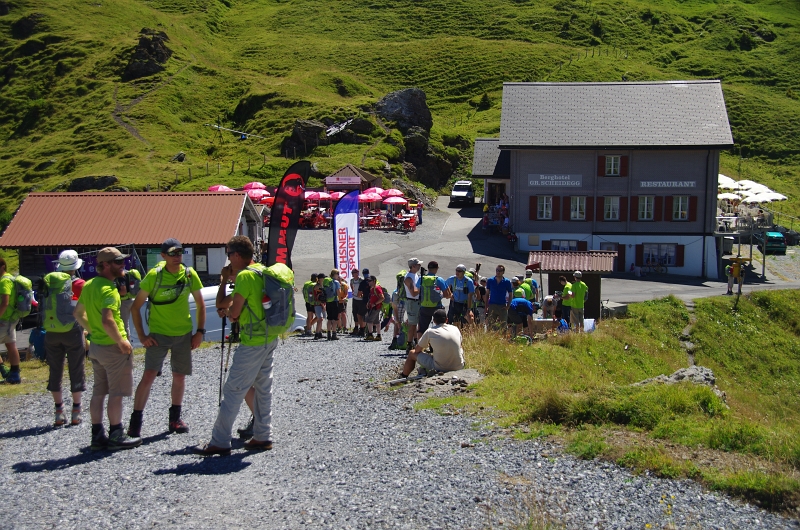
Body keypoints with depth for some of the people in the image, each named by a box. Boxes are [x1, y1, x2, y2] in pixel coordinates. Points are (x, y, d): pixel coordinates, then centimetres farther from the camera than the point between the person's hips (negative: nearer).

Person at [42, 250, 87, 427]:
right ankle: (76, 413, 9)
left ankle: (59, 413, 13)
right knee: (76, 371, 6)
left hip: (51, 333, 3)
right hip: (72, 331, -3)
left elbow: (42, 307, 6)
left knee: (55, 372, 11)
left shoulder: (47, 282, 4)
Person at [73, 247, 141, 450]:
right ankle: (116, 435, 7)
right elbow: (107, 320, -30)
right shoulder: (108, 289, -20)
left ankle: (97, 435, 19)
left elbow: (78, 313, 17)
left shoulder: (89, 285, 8)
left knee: (98, 392, 13)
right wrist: (121, 342, -19)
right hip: (113, 347, -9)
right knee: (116, 393, 1)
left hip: (95, 345, 9)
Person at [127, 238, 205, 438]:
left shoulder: (190, 274, -4)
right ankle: (135, 423, -4)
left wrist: (200, 331, 2)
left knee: (179, 376, 11)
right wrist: (141, 335, -11)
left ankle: (174, 419, 28)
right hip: (158, 334, -3)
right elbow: (136, 307, -6)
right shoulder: (154, 275, -12)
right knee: (149, 375, -12)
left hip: (183, 334, 3)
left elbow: (200, 304, 8)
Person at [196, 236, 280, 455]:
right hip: (270, 338, 9)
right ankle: (262, 436, 19)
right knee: (263, 388, 14)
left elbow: (234, 312, -14)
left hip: (253, 342, -9)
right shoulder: (263, 271, 11)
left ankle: (219, 442, 1)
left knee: (233, 391, -3)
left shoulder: (245, 276, -17)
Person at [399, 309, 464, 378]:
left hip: (440, 368, -3)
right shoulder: (455, 329, 4)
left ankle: (403, 376, 38)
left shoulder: (430, 331, -6)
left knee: (412, 353, 17)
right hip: (458, 367, 3)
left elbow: (417, 350, 4)